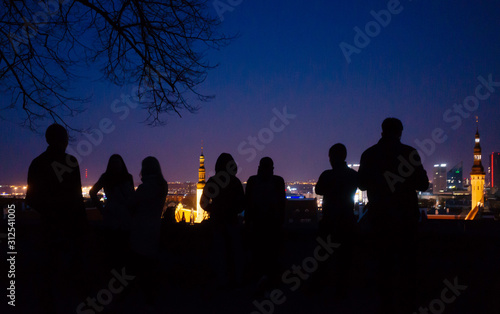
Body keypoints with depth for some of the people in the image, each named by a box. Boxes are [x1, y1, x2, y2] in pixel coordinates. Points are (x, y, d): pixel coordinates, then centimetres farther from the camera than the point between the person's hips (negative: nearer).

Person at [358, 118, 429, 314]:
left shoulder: (369, 154, 0)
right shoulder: (408, 152, -8)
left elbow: (362, 184, 10)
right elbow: (423, 185, -4)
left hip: (380, 216, 2)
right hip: (406, 216, -2)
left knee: (384, 262, 10)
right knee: (407, 262, 8)